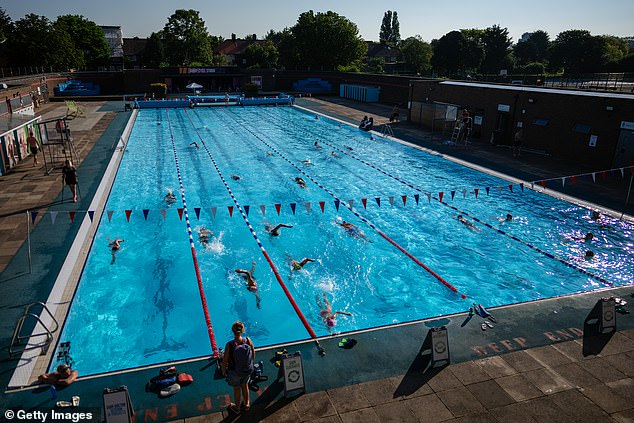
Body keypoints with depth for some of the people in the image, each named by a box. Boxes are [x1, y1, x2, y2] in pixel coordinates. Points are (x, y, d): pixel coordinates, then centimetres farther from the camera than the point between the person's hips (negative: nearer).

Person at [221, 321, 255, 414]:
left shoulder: (229, 345, -30)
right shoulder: (248, 340, -22)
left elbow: (225, 360, -18)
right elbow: (253, 354, -5)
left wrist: (223, 370, 2)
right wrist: (251, 364, 15)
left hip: (235, 372, -2)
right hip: (248, 370, 2)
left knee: (237, 389, 24)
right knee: (245, 385, 30)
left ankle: (237, 407, 49)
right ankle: (247, 404, 51)